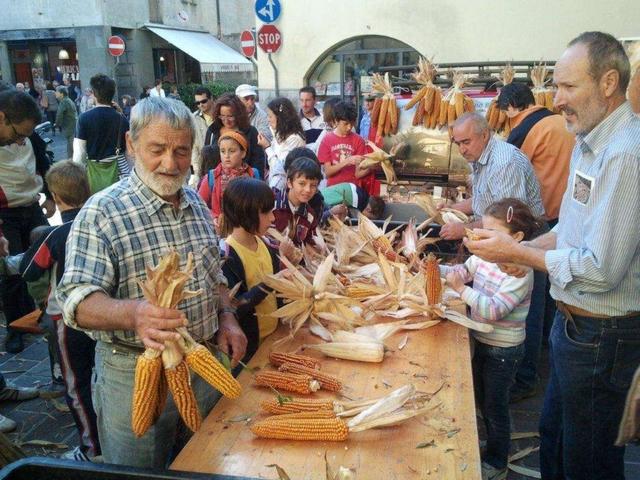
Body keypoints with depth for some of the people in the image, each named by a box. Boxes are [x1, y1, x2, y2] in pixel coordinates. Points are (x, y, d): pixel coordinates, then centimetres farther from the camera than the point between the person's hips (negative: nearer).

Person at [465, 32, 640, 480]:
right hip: (574, 321, 9)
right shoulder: (591, 143, 7)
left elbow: (601, 270, -28)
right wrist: (529, 248, 1)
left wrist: (517, 253, -18)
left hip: (601, 336, -9)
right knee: (554, 435, 26)